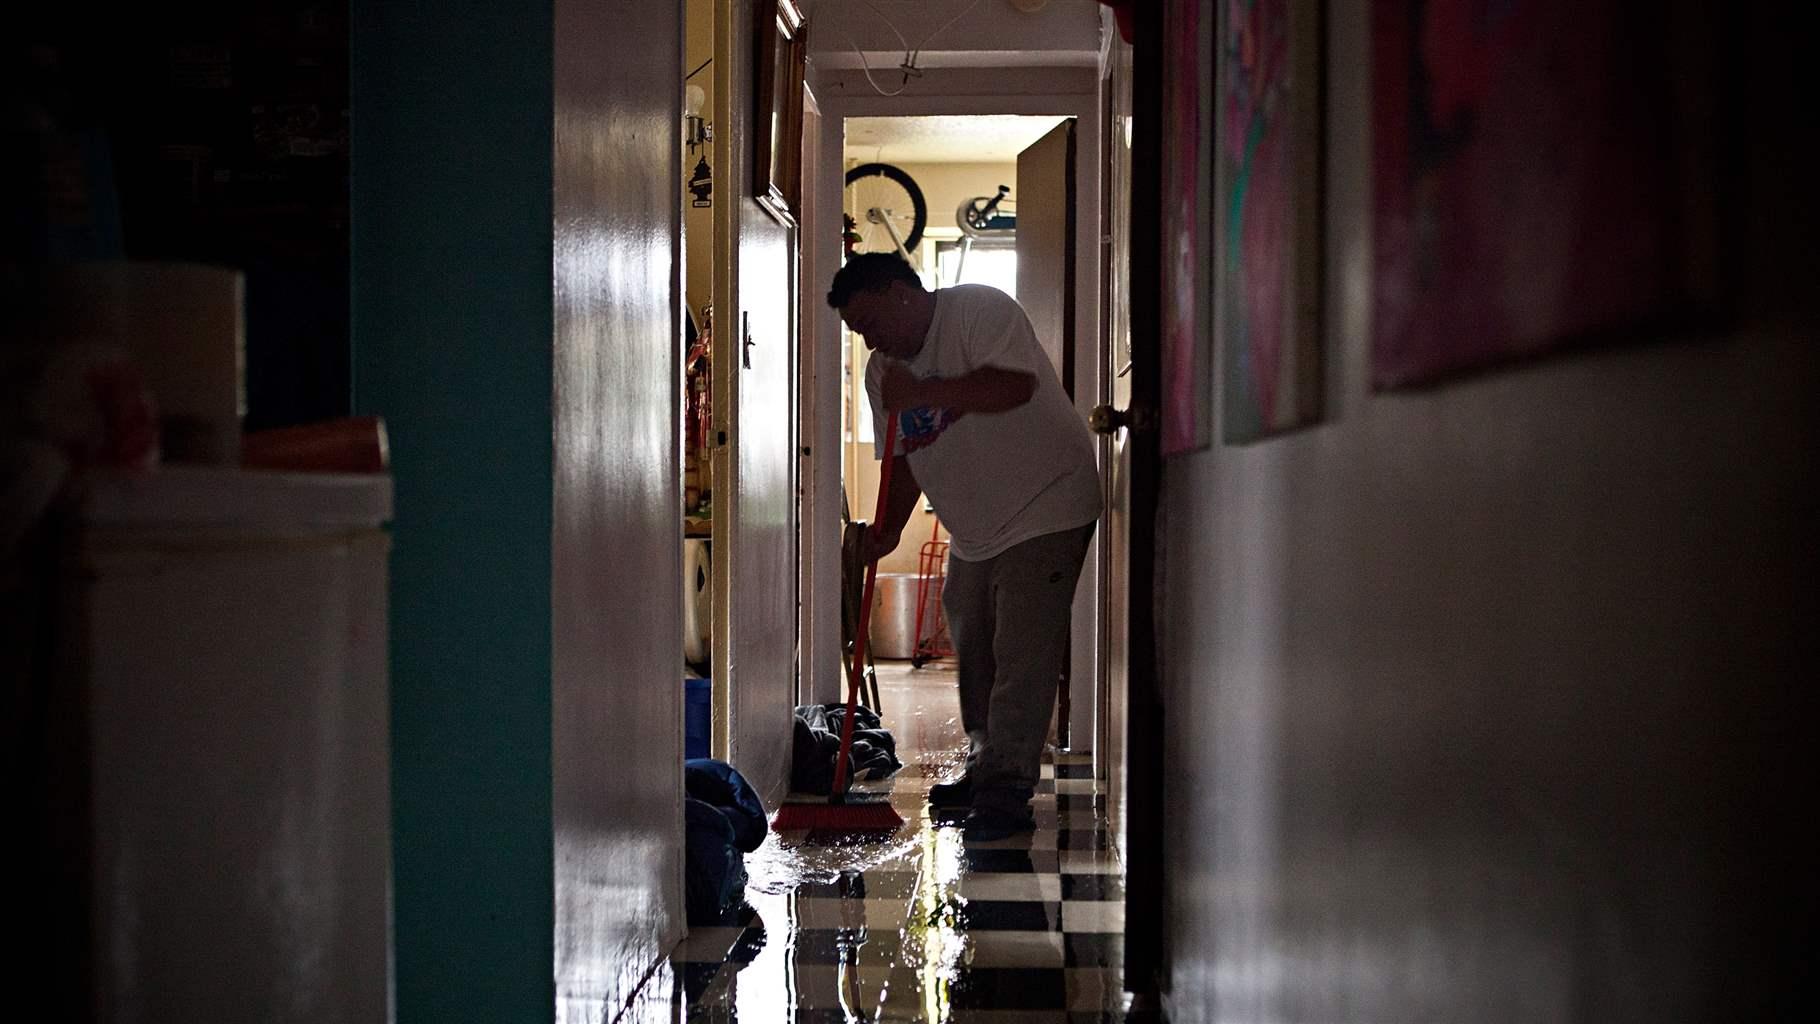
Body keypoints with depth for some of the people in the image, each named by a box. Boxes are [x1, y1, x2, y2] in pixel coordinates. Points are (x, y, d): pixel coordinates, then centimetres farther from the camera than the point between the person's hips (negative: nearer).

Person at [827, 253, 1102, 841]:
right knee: (972, 650, 16)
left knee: (1022, 653, -12)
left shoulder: (979, 310, -15)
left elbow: (1015, 385, -30)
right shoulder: (884, 370, 8)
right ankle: (984, 769, 30)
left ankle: (1007, 792, -13)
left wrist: (922, 393, -29)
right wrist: (889, 528, -4)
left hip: (1044, 510, -9)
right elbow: (902, 459, 11)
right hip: (975, 529, 9)